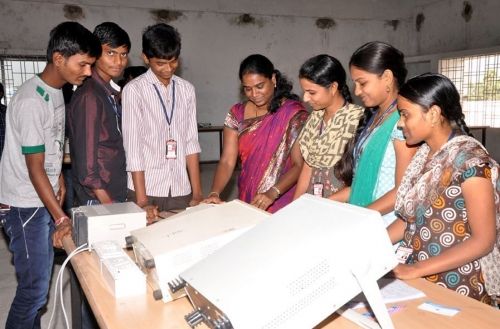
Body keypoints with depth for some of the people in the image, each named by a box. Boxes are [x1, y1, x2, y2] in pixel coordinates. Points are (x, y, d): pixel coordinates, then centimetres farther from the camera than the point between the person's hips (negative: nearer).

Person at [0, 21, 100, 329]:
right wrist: (61, 217, -19)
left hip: (46, 198, 8)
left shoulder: (57, 90, 5)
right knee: (35, 288, -2)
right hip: (27, 205, -8)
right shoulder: (31, 101, -22)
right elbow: (35, 168, -21)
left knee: (41, 279, 16)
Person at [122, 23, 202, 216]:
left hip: (181, 191, 3)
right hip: (146, 190, -3)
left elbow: (191, 142, 5)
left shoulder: (187, 90, 7)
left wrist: (197, 193, 0)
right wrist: (142, 201, -11)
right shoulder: (134, 90, -5)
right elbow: (132, 148, -8)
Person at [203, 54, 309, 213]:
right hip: (247, 201, 3)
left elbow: (300, 165, -15)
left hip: (283, 204, -3)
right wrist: (215, 193, -20)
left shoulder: (294, 113, -11)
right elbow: (227, 161, -4)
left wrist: (272, 193, -28)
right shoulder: (237, 114, 0)